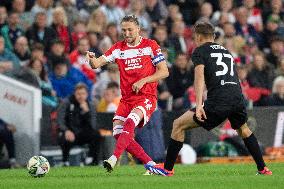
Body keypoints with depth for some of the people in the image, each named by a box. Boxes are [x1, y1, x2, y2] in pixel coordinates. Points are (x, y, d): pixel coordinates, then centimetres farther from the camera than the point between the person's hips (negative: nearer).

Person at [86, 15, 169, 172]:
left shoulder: (150, 45, 0)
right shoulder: (118, 48, 8)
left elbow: (164, 71, -2)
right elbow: (97, 64, 0)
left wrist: (143, 81, -14)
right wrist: (92, 59, -25)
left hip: (147, 97, -5)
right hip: (126, 99, 5)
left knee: (130, 122, -30)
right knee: (117, 133, -11)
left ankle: (113, 159, -38)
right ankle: (151, 164, -4)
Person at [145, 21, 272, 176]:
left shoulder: (200, 51, 8)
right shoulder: (226, 51, 28)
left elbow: (199, 76, -7)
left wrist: (199, 105, -16)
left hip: (218, 101, -6)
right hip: (238, 97, 6)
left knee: (179, 125, 5)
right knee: (243, 130, 35)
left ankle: (167, 168, 6)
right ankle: (262, 168, 32)